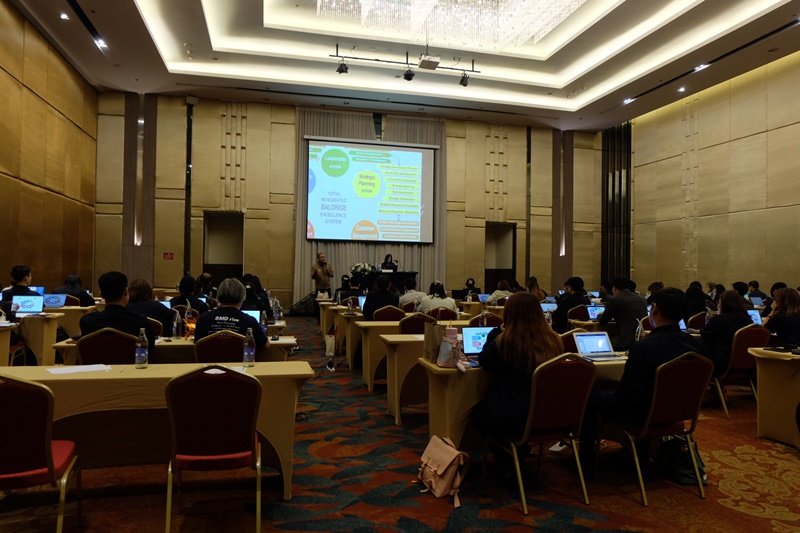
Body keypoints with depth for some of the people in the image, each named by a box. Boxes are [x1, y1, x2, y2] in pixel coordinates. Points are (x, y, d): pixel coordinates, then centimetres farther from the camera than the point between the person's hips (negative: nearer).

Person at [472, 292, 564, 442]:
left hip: (513, 420, -5)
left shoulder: (503, 342, -19)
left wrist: (497, 331, 7)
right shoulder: (554, 341, -7)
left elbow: (484, 361, 2)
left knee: (478, 411, 28)